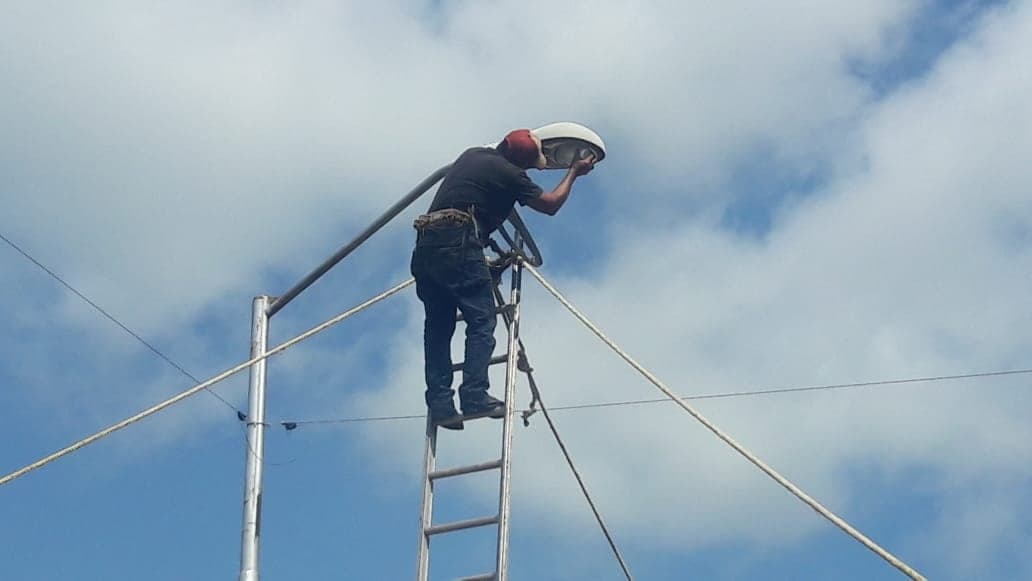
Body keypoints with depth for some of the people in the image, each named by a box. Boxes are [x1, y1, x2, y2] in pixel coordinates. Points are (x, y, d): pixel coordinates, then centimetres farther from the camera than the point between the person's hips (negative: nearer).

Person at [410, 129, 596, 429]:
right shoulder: (508, 173, 3)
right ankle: (475, 397, -17)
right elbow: (551, 204, 15)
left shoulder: (473, 154, 24)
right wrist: (574, 173, 30)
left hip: (425, 245, 8)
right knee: (481, 321, -5)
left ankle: (440, 403, -2)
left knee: (438, 326, 7)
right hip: (458, 243, -8)